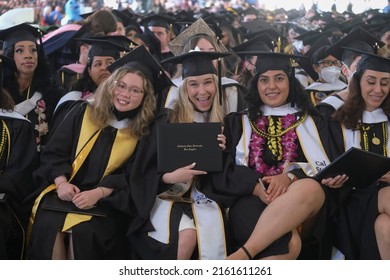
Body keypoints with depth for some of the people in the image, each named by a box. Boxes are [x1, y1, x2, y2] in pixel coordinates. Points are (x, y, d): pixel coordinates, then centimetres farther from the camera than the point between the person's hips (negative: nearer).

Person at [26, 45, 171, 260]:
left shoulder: (144, 130, 2)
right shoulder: (84, 112, 6)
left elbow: (132, 176, -2)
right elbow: (54, 151, 5)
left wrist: (98, 193, -17)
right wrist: (62, 183, -12)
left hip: (106, 202, -1)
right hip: (65, 193, 1)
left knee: (84, 230, -30)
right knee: (49, 225, -28)